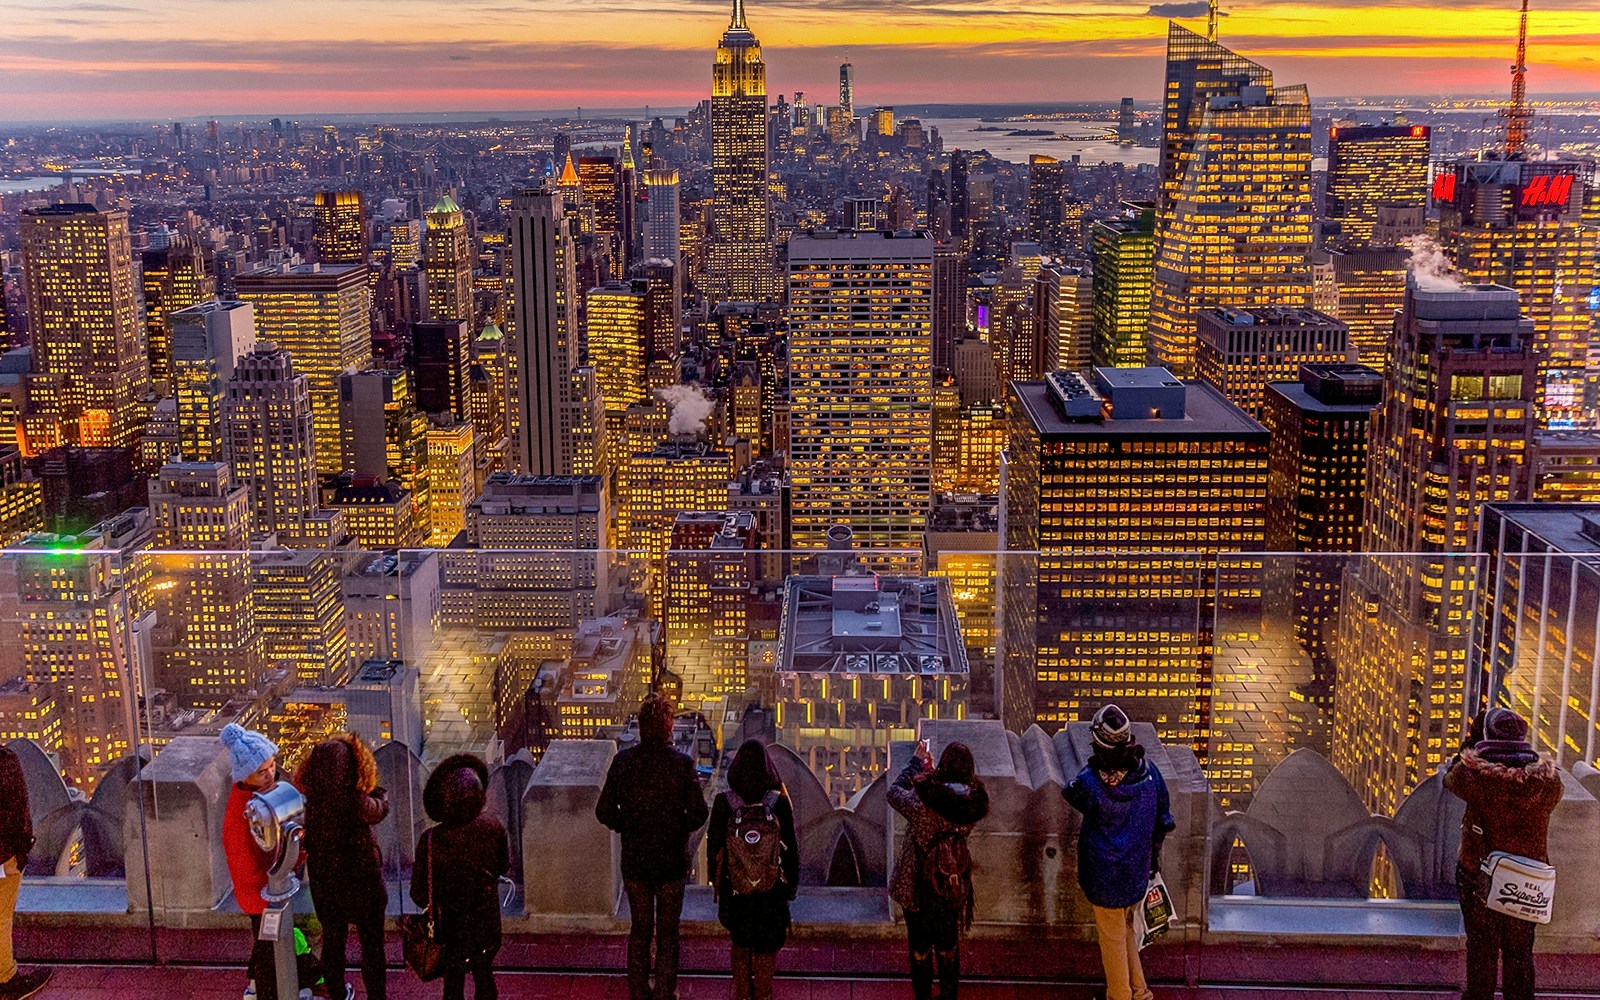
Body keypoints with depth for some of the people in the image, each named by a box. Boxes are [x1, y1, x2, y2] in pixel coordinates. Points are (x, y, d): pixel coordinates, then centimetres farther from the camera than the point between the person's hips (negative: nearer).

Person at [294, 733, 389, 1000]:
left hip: (324, 885, 4)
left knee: (332, 940, 26)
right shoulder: (358, 803, -31)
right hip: (361, 883, -4)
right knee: (371, 946, 17)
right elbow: (381, 809, -10)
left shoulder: (312, 800, -18)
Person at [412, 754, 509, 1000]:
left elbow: (420, 896, -19)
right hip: (486, 922, 2)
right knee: (484, 975, 25)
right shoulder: (494, 829, -21)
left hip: (451, 928, -2)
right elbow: (504, 865, 0)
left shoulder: (431, 841, -29)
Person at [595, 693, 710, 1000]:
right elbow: (698, 813, -15)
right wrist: (680, 828, 5)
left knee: (639, 929, 17)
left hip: (634, 859, 2)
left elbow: (604, 811, -6)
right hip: (671, 860, -2)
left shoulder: (623, 762, -10)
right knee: (667, 932, 13)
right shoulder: (682, 764, -16)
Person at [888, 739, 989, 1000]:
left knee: (920, 948, 16)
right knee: (948, 946, 23)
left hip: (918, 888, -4)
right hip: (954, 886, 4)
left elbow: (894, 792, -11)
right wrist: (930, 771, 8)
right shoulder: (973, 803, -14)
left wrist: (917, 762, -1)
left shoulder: (923, 802, -28)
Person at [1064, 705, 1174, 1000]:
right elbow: (1164, 820, 1)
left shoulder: (1090, 782, -26)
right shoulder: (1149, 771, -13)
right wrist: (1154, 854, 16)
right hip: (1138, 871, 5)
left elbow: (1071, 795, 0)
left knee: (1113, 937, 14)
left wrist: (1093, 763, -2)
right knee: (1125, 927, 26)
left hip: (1106, 874, -4)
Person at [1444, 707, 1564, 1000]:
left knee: (1482, 952, 14)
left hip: (1478, 879, -2)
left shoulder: (1474, 775, -21)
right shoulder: (1547, 781, -14)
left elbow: (1451, 777, 2)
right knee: (1520, 952, 19)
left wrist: (1471, 741, 8)